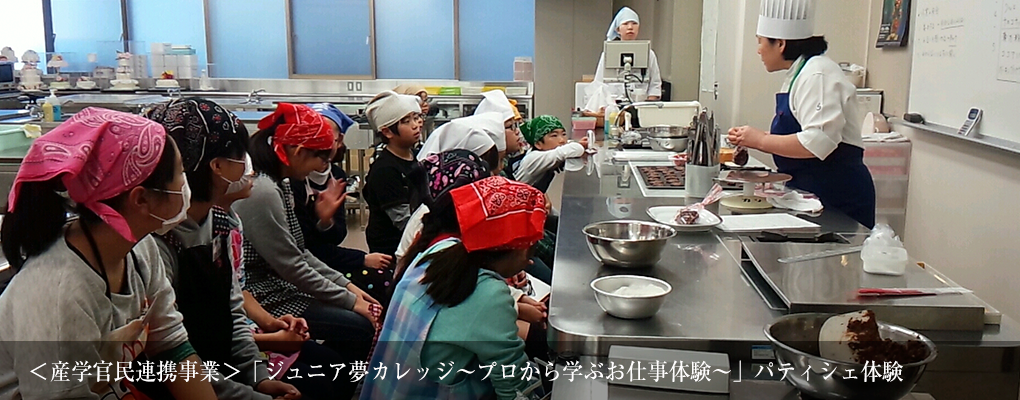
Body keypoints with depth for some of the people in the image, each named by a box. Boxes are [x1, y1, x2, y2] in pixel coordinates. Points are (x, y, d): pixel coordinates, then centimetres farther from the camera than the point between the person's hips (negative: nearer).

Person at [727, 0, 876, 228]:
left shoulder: (817, 75, -15)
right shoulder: (800, 74, 17)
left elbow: (818, 142, -26)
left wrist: (761, 140, -17)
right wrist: (749, 140, 12)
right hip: (811, 193, 10)